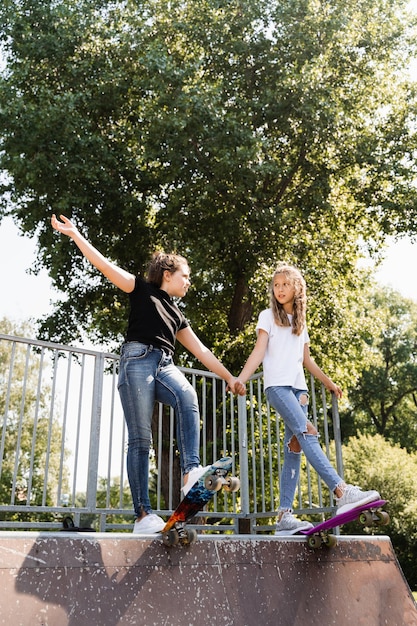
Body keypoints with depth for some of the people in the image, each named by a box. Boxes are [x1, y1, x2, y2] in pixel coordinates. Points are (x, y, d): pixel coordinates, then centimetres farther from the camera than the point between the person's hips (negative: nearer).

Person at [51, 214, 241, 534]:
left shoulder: (177, 315, 28)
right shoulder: (143, 289, 13)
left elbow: (201, 351, 29)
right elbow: (105, 265, 5)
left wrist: (229, 376, 27)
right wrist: (75, 234, -1)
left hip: (165, 365, 5)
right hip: (138, 360, -5)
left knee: (188, 398, -30)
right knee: (140, 438, -11)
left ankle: (192, 472, -42)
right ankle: (143, 515, -12)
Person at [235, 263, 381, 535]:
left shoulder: (300, 322, 21)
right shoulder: (268, 316, 6)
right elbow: (259, 351, -4)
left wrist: (328, 382, 26)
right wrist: (242, 378, -18)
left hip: (298, 388, 6)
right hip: (277, 385, -6)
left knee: (294, 449, -3)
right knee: (307, 432, -24)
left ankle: (285, 515, -4)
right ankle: (342, 492, -34)